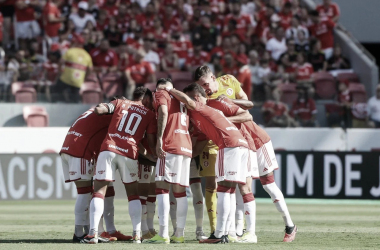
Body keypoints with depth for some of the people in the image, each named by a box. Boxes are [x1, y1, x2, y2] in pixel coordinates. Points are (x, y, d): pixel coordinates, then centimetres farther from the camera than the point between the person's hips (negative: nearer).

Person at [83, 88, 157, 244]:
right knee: (133, 195, 17)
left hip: (108, 149, 0)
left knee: (99, 192, -1)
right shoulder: (149, 115, 16)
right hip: (129, 154, 0)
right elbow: (151, 143, 10)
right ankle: (137, 235, 7)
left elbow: (98, 110, 4)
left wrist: (99, 108, 26)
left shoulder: (120, 103, 18)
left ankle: (93, 233, -16)